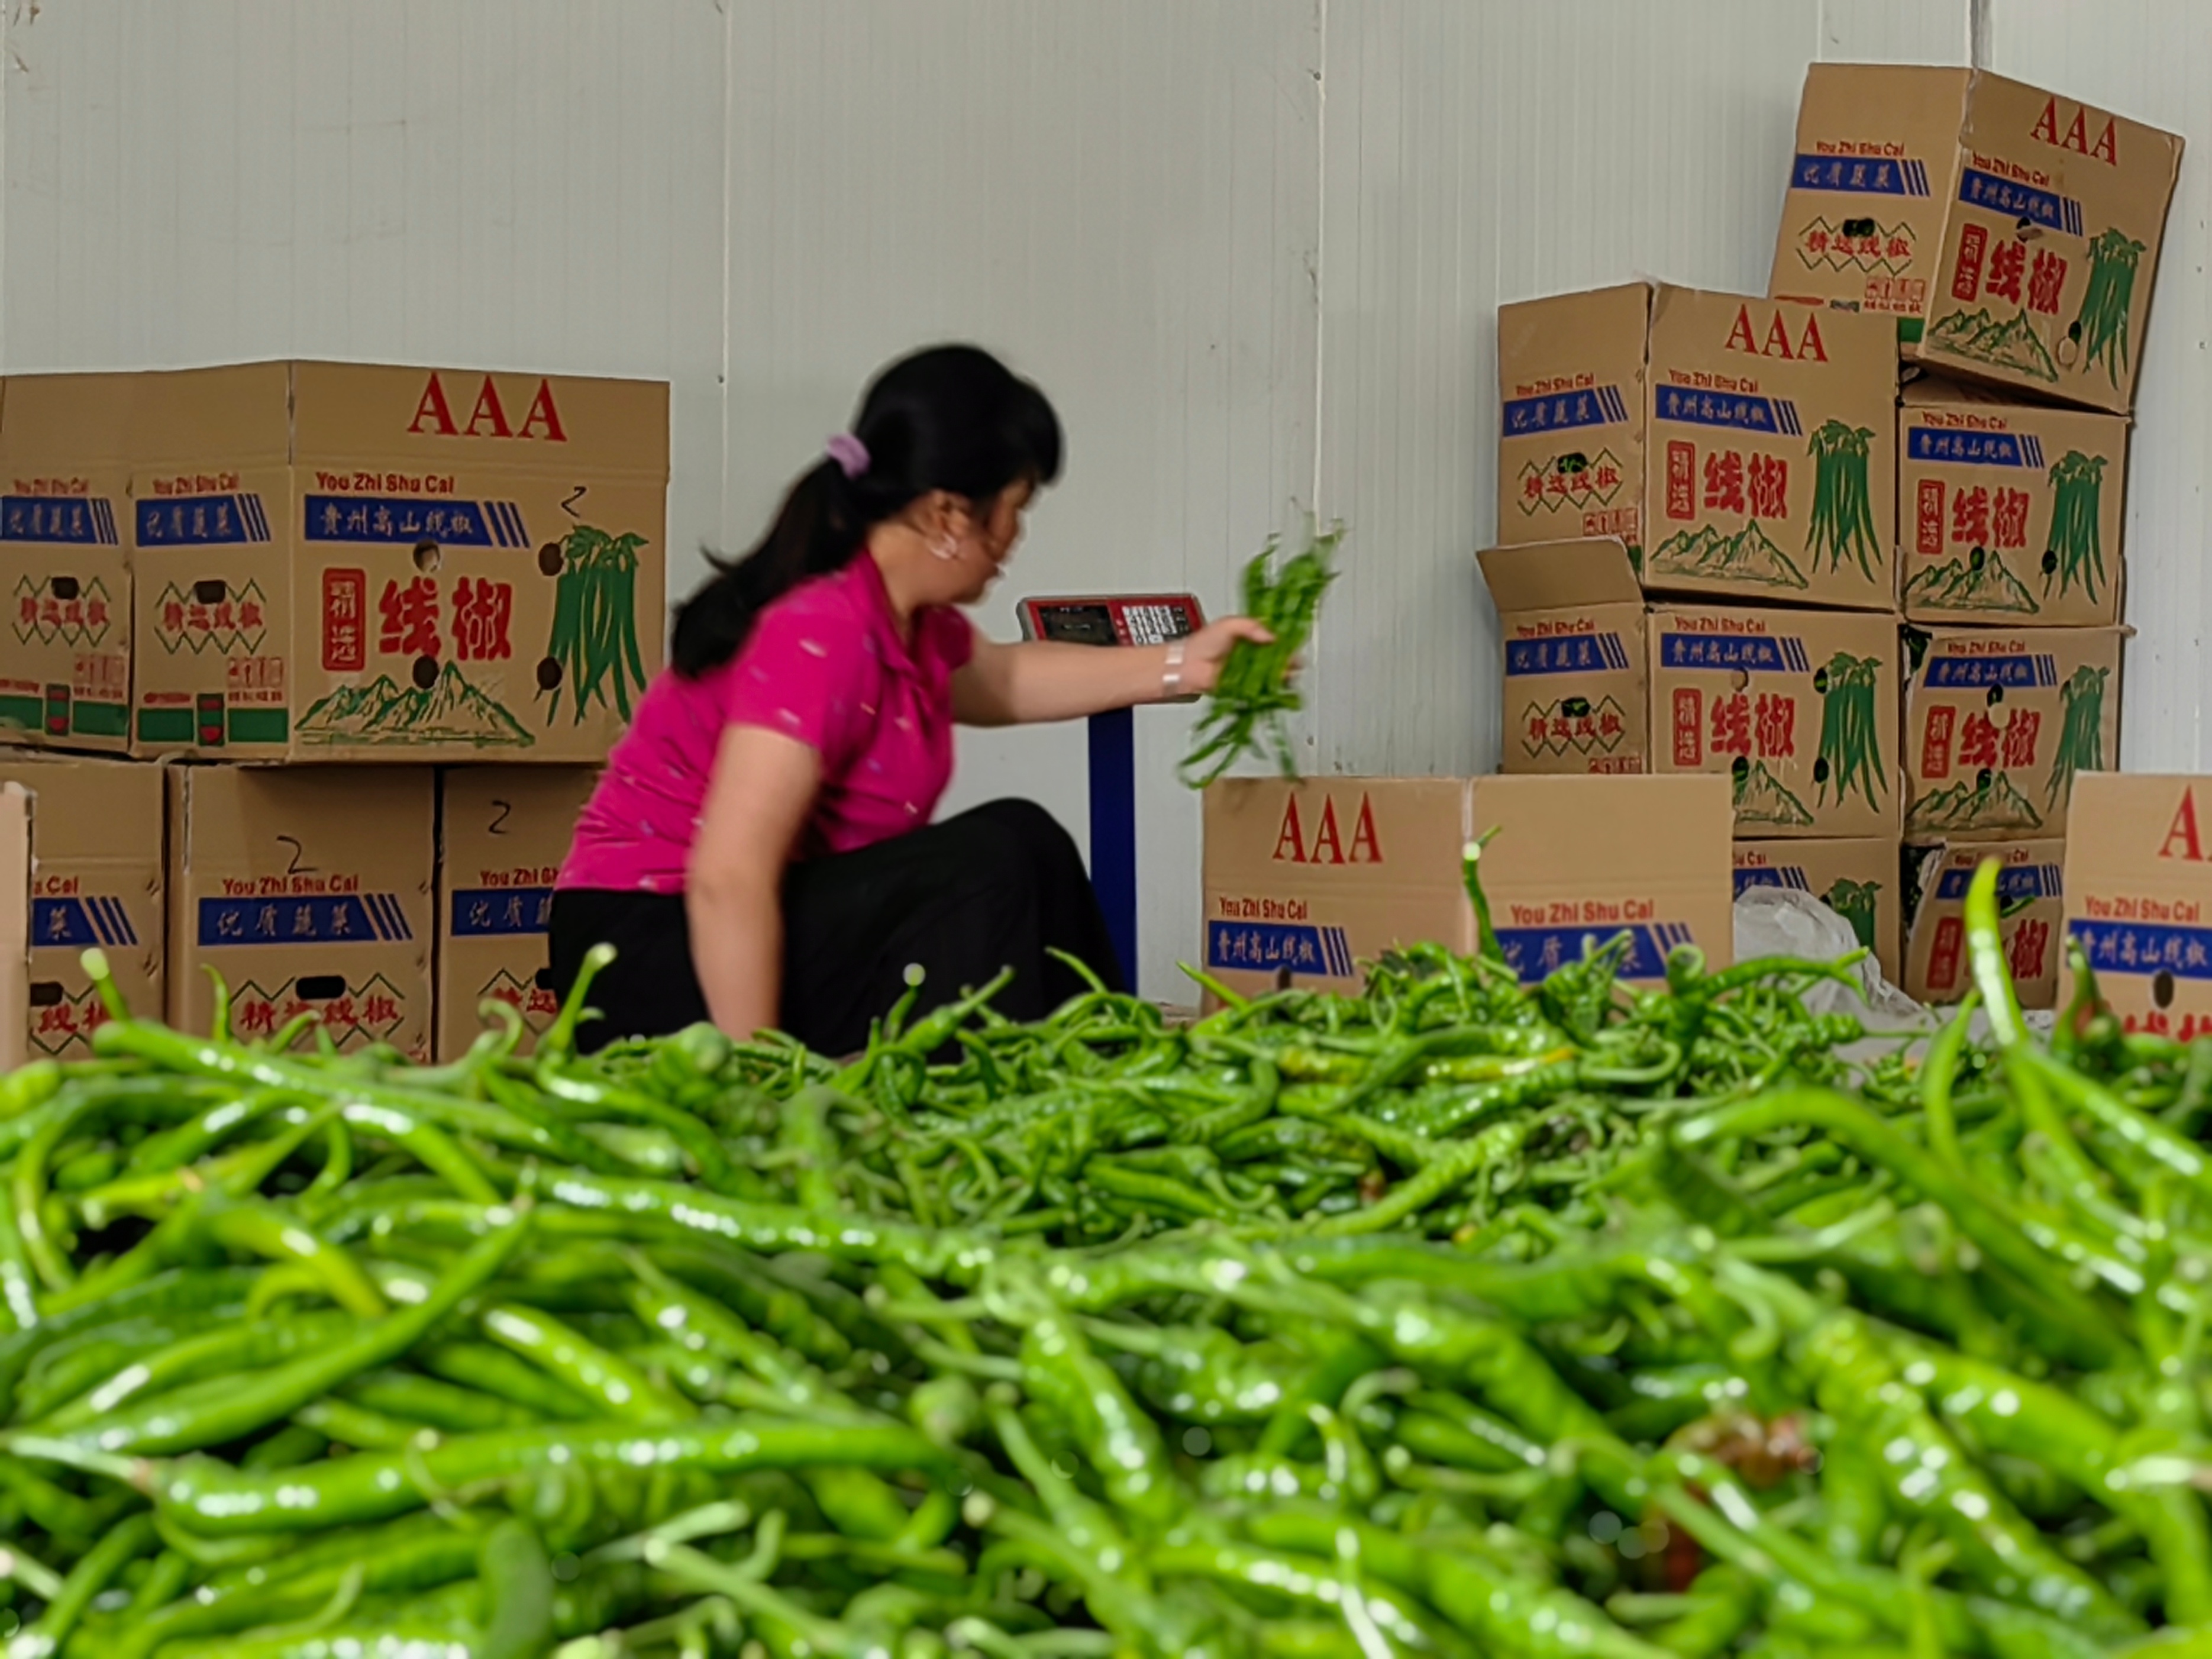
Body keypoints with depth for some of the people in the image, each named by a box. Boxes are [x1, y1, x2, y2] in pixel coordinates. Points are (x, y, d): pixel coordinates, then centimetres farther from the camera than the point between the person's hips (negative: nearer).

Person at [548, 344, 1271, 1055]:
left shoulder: (910, 619, 3)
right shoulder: (820, 635, -26)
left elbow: (1003, 679, 28)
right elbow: (729, 880, -32)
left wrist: (1181, 665, 23)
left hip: (775, 928, 10)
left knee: (1027, 848, 7)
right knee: (988, 863, -20)